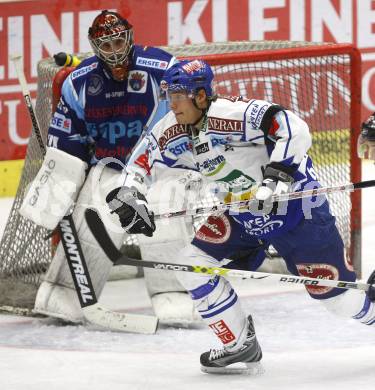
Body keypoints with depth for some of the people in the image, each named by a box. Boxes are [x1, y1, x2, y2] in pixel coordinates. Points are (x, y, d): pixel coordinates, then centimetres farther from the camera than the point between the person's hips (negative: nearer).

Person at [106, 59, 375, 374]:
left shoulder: (233, 114, -29)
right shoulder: (171, 133, -6)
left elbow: (295, 130, -36)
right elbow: (142, 164, 7)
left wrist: (276, 175, -44)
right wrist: (129, 195, -12)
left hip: (293, 204, -7)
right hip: (241, 215, 7)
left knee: (331, 290, -4)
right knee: (193, 261, -9)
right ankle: (241, 347, 1)